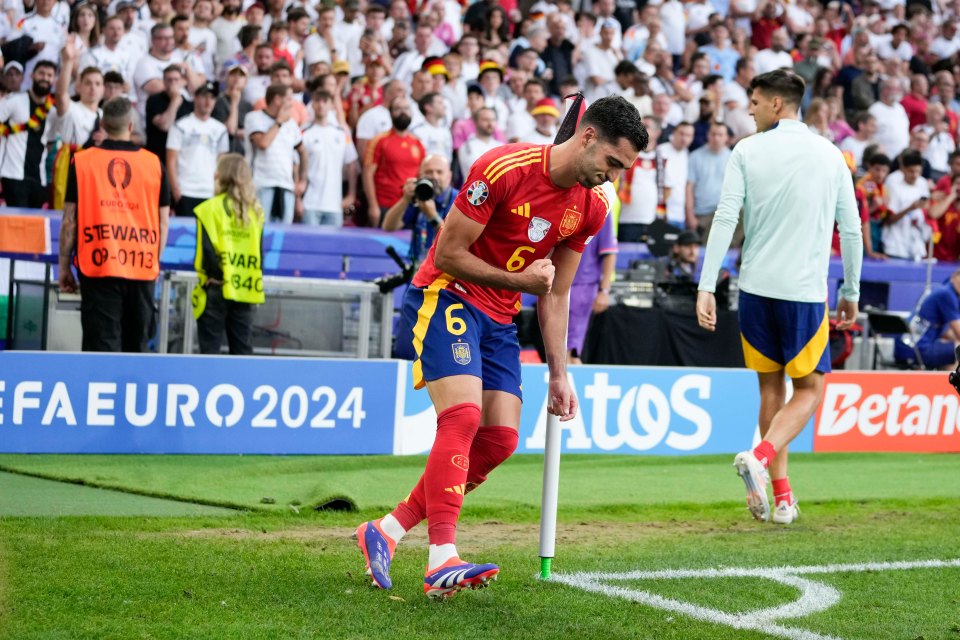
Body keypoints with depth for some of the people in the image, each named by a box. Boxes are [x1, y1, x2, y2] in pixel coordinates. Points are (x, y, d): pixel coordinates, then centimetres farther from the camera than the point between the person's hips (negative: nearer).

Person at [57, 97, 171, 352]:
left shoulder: (82, 162, 0)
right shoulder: (154, 163, 3)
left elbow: (70, 220, 0)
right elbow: (163, 221, 6)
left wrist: (64, 267, 8)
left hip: (98, 267, -2)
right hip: (143, 269, 2)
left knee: (101, 343, -5)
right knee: (137, 344, 13)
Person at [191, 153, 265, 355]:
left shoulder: (210, 209, -8)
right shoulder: (256, 211, 6)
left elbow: (207, 251, -13)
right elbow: (260, 253, 7)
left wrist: (216, 275, -5)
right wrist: (254, 281, 11)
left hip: (216, 290, -4)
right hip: (245, 291, 4)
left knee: (210, 347, 1)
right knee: (242, 348, 9)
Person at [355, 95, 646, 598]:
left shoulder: (592, 208, 1)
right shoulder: (503, 169, -22)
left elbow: (554, 295, 10)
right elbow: (447, 254, -16)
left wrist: (559, 375, 7)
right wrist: (519, 280, -13)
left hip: (499, 319, 8)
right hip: (446, 298, -7)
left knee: (500, 439, -2)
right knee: (463, 416, -24)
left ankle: (386, 532, 7)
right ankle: (442, 561, -28)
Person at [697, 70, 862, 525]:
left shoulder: (747, 151, 0)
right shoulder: (830, 154, 4)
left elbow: (725, 219, -8)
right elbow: (851, 229, 6)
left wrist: (707, 287, -8)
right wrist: (851, 292, 16)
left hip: (756, 288, 1)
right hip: (805, 291, -1)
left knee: (771, 388, 13)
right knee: (809, 390, 8)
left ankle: (782, 498, 13)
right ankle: (760, 456, -19)